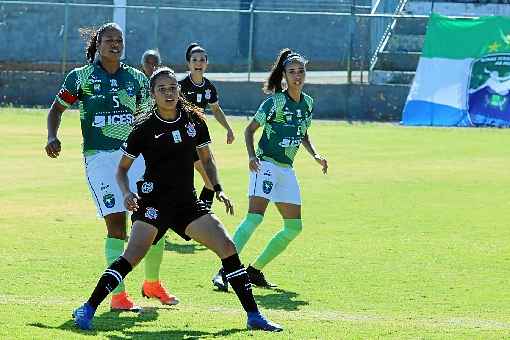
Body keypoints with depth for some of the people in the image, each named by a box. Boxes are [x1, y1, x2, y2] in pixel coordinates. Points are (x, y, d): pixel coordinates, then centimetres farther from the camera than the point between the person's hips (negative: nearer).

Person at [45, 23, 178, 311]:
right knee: (117, 224, -13)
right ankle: (118, 295, -6)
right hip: (99, 157, -4)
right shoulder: (81, 77, 2)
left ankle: (153, 283, 22)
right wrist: (52, 137, -5)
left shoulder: (137, 79, 10)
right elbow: (57, 109, 11)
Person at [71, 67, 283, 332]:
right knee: (133, 256, -23)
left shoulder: (194, 119, 4)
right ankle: (87, 310, -18)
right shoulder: (145, 129, -6)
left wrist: (217, 189, 5)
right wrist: (127, 193, -16)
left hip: (187, 201, 4)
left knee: (228, 248, -4)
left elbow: (206, 159, 18)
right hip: (154, 199, -4)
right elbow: (122, 168, 3)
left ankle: (254, 315, 4)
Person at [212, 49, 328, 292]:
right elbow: (250, 129, -6)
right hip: (266, 163, -8)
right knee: (255, 216, -24)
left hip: (287, 169, 8)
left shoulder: (308, 103, 9)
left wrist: (315, 155, 8)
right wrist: (252, 155, -21)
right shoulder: (275, 102, -11)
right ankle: (223, 272, -28)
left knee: (294, 227, 5)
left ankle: (255, 271, 15)